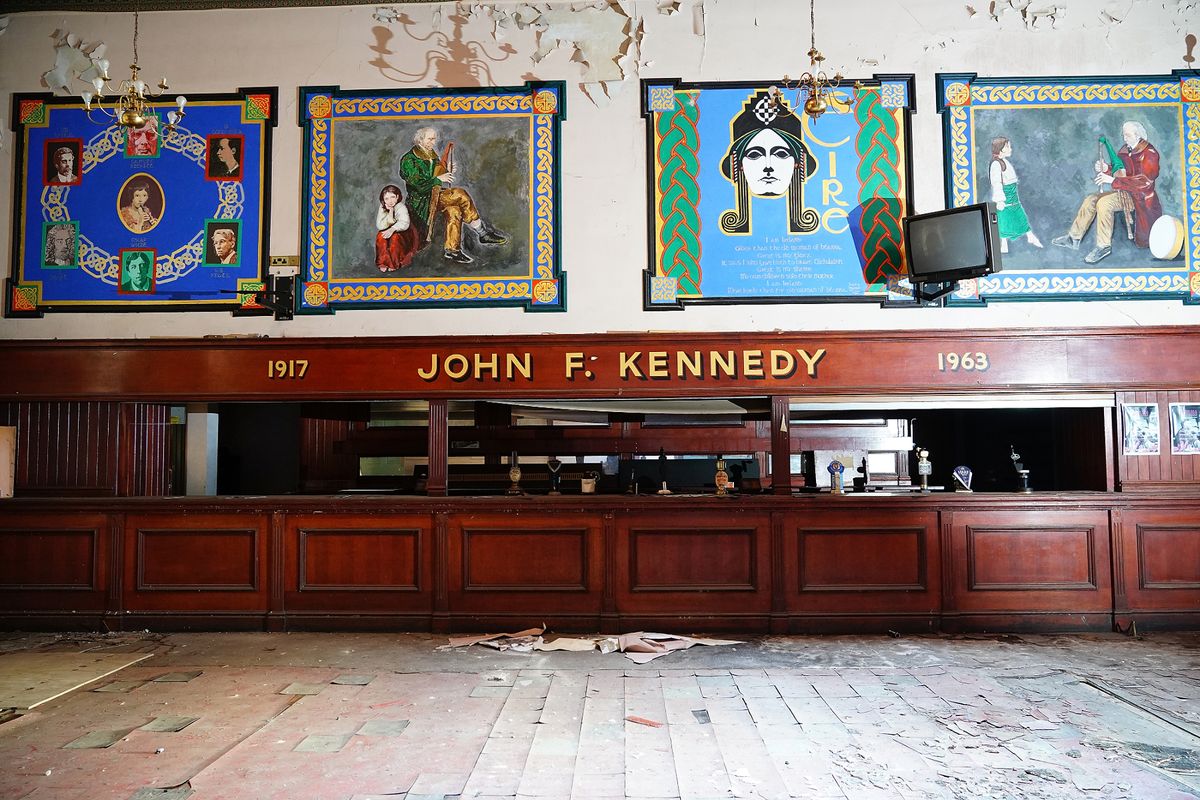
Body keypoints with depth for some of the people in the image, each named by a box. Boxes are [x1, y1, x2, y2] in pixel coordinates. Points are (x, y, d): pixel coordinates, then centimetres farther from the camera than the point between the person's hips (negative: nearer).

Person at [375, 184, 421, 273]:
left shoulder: (401, 207, -23)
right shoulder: (382, 208, -8)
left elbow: (404, 223, -39)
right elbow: (379, 226, -17)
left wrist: (392, 229, -55)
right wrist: (390, 213, -26)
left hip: (405, 235, -4)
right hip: (389, 232, 4)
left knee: (395, 237, -34)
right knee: (380, 236, -25)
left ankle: (394, 264, -16)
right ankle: (383, 262, -14)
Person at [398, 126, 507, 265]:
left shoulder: (433, 156, 17)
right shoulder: (409, 159, -7)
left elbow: (440, 178, 22)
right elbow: (416, 184, -15)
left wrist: (448, 172, 2)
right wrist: (438, 179, -16)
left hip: (435, 195, 8)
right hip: (421, 200, -8)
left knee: (454, 210, -24)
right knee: (460, 195, -22)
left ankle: (451, 249, -25)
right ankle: (483, 233, -15)